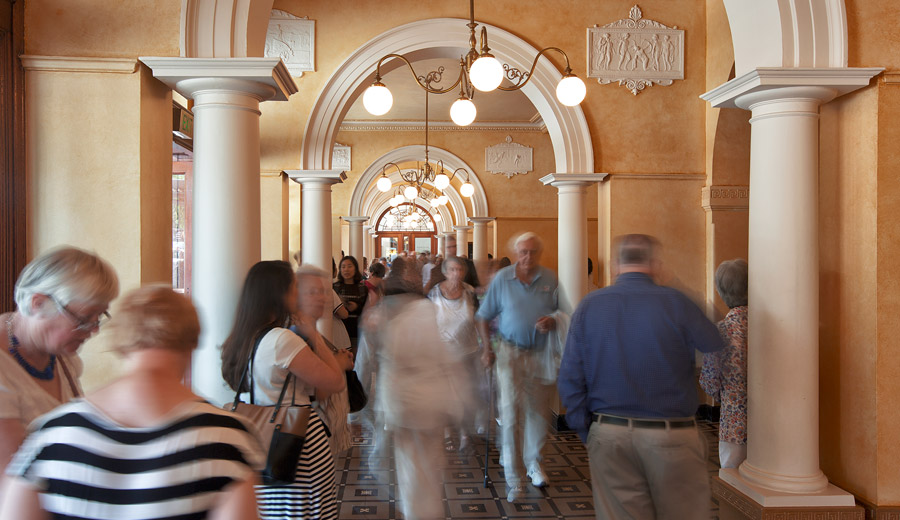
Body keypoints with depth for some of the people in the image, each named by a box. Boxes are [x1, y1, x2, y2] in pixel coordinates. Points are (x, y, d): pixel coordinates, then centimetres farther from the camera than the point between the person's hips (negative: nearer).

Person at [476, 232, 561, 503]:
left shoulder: (550, 279, -1)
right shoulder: (502, 279, -3)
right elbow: (483, 316, 3)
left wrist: (552, 321, -17)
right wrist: (487, 348, -4)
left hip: (541, 353, 2)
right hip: (511, 352, -2)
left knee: (538, 410, 13)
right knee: (511, 410, -10)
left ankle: (533, 461, 37)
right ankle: (514, 478, 0)